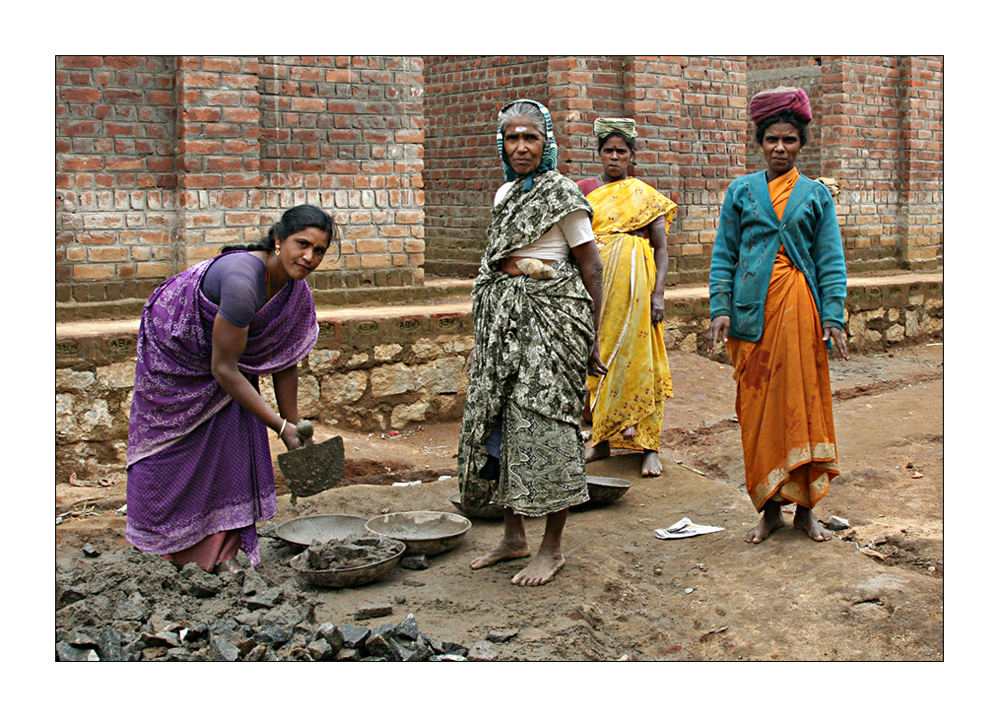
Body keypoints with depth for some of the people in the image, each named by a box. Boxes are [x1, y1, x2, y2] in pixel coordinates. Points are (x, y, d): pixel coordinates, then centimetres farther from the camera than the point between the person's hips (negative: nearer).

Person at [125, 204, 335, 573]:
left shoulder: (296, 291, -16)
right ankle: (170, 541, 26)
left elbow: (284, 363, -3)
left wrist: (295, 427, 0)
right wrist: (280, 426, -27)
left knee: (234, 438, -4)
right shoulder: (242, 281, -39)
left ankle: (222, 549, 3)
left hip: (223, 360, 6)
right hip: (172, 347, -6)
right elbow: (224, 368, -34)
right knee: (174, 443, 5)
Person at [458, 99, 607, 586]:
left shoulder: (562, 194, -6)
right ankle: (513, 536, 21)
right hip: (503, 320, 7)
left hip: (549, 318, -7)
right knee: (497, 418, 7)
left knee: (543, 422, -6)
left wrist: (592, 340, -10)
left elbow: (591, 268, -7)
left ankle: (552, 547, 6)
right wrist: (483, 338, 19)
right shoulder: (505, 194, 15)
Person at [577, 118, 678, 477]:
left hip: (632, 284, -2)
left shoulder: (645, 196, 6)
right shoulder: (583, 189, 12)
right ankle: (600, 439, 15)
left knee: (635, 360, -4)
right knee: (596, 359, 4)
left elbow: (661, 248, 3)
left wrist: (658, 293, -7)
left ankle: (649, 447, 0)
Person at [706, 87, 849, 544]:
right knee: (757, 405, 2)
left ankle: (805, 507, 13)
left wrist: (833, 317, -4)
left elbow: (831, 261, 5)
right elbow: (723, 254, 7)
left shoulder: (816, 195, 9)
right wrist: (721, 309, -4)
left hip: (800, 308, 0)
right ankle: (770, 508, 12)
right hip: (753, 310, 0)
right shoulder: (741, 191, 9)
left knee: (803, 403, 1)